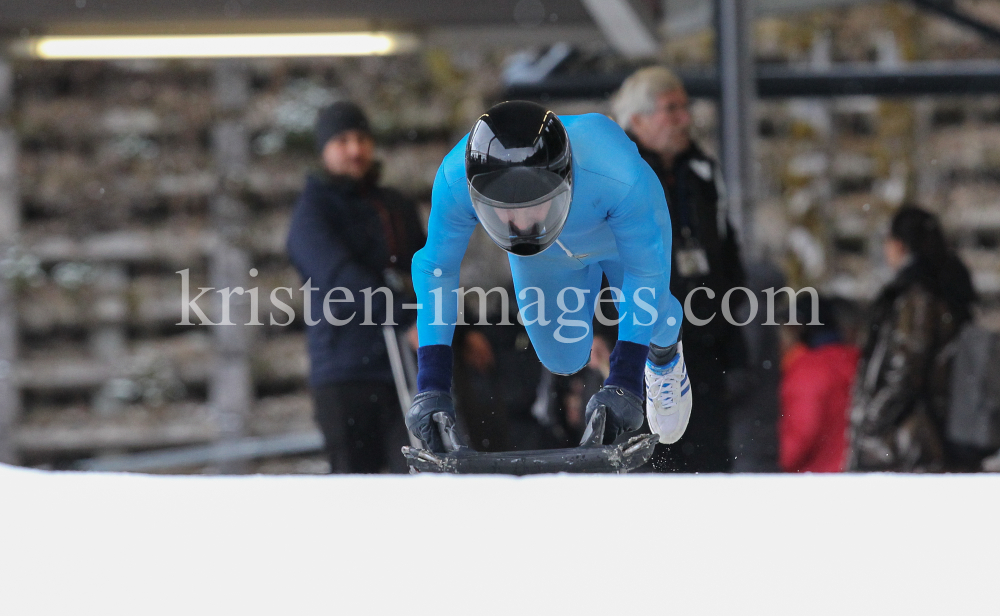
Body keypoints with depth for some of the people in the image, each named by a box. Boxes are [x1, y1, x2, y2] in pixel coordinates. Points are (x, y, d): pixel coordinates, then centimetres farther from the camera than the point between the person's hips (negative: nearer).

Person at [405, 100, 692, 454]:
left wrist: (625, 383, -36)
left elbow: (647, 273, -33)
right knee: (563, 361, 5)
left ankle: (665, 354, 30)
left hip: (622, 233, -2)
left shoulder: (620, 177, -49)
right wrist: (431, 388, -30)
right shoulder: (454, 181, -43)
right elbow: (435, 271, -26)